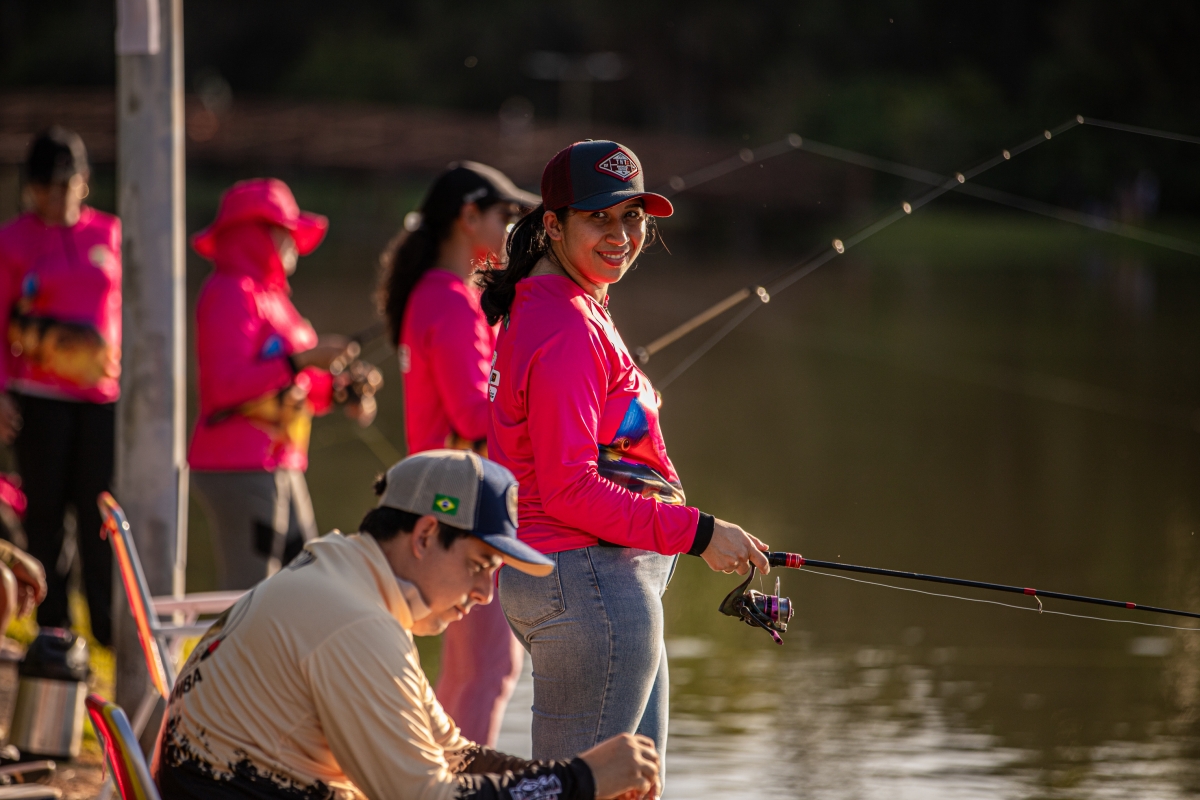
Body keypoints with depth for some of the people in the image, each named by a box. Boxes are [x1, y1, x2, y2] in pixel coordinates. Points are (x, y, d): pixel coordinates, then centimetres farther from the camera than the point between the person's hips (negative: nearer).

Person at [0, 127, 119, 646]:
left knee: (101, 510, -1)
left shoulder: (110, 234, 9)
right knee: (45, 510, 1)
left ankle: (109, 624, 3)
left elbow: (126, 307, 16)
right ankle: (53, 629, 7)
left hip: (104, 391, 2)